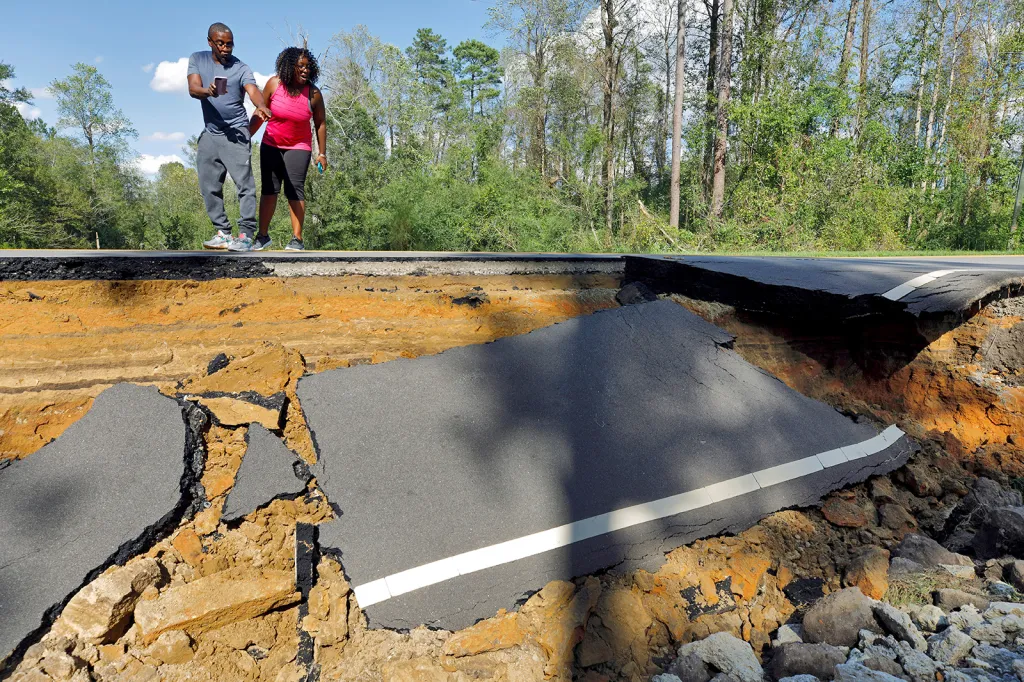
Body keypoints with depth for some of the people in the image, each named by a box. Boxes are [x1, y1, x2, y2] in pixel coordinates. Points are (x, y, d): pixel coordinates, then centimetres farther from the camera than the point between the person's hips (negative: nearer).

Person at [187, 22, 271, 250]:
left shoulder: (240, 68, -3)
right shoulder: (197, 59, 6)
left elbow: (253, 90, -21)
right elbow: (193, 89, -9)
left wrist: (260, 106, -45)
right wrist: (208, 91, -33)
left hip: (236, 132, -4)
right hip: (210, 133, 4)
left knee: (244, 182, -13)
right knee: (209, 186, 6)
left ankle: (246, 234, -14)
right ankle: (223, 233, 14)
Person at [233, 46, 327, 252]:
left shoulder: (314, 93, -14)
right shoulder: (274, 84, -10)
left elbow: (320, 124, -5)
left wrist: (321, 153, -6)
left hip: (298, 147, -2)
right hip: (271, 145, 3)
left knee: (294, 189, -13)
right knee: (269, 189, 6)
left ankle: (297, 239, -11)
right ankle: (262, 236, 13)